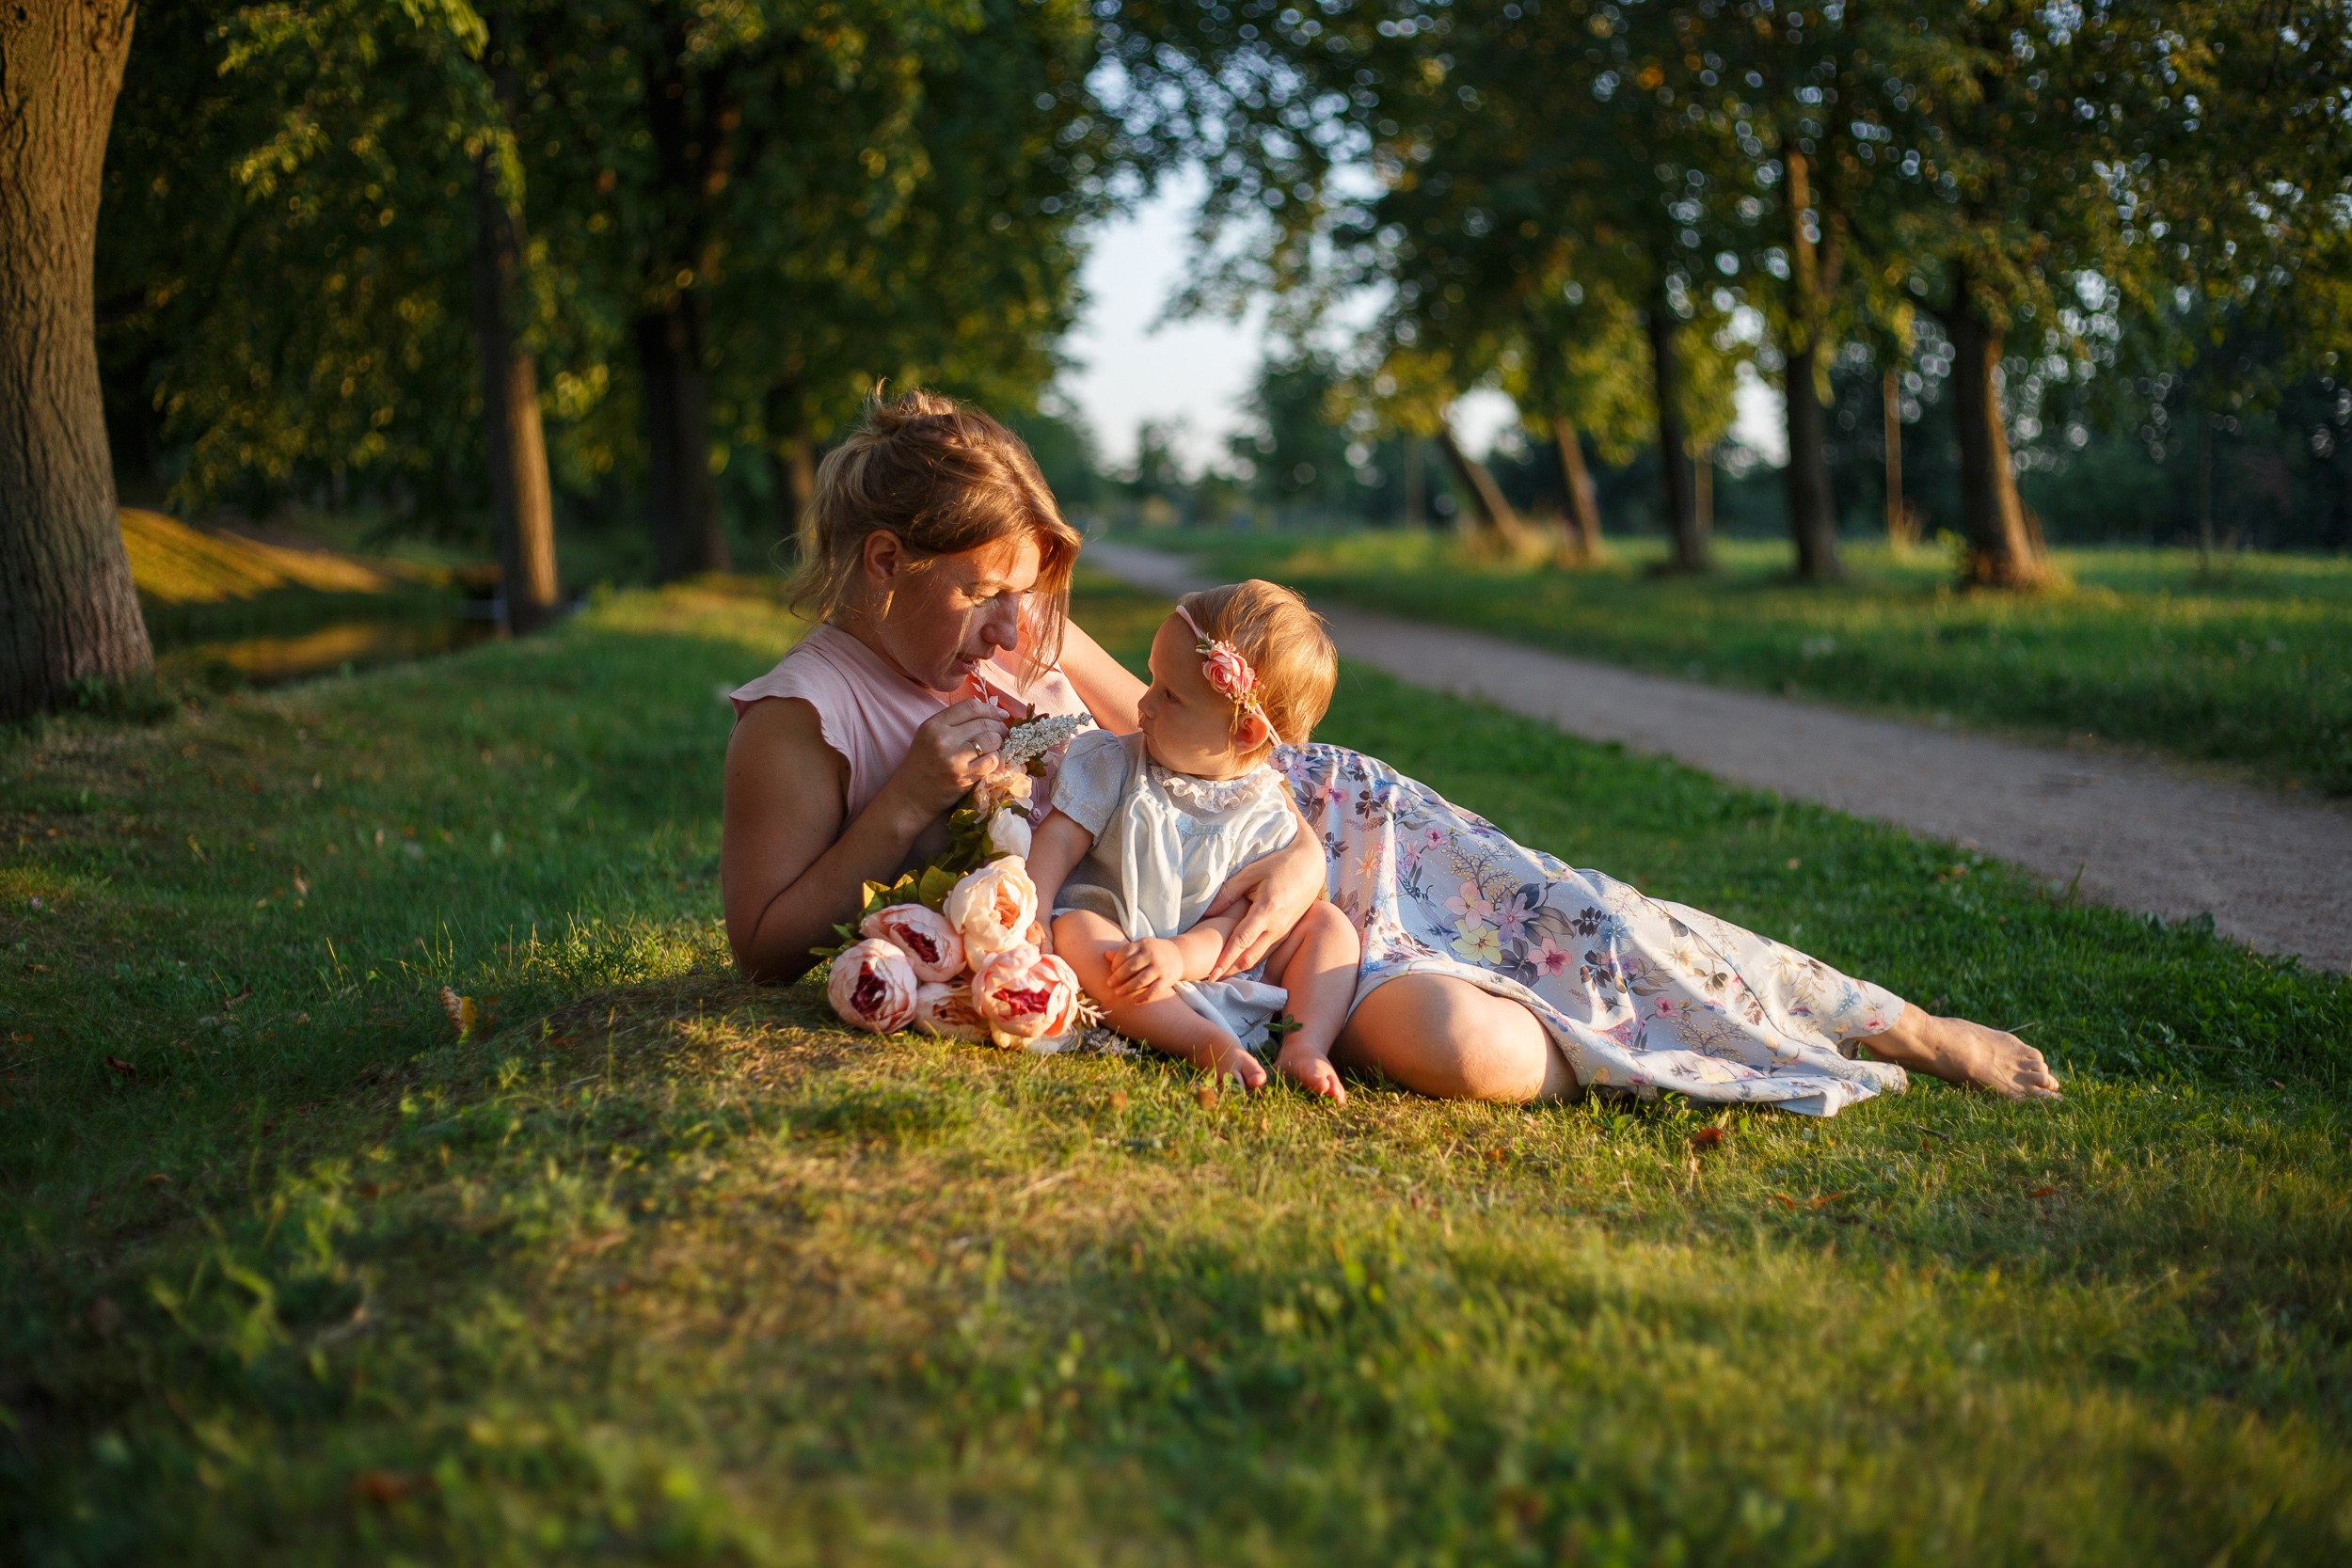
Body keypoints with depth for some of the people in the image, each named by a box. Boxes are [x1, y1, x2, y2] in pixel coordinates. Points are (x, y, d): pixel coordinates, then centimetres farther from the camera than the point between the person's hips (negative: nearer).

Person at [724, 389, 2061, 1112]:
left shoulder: (1016, 619, 3)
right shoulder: (798, 723, -10)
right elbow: (768, 944, -10)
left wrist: (1294, 846, -14)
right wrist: (906, 803, -22)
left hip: (1286, 815, 5)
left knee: (1569, 917, -8)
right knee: (1458, 1047, -30)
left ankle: (1904, 1026, 5)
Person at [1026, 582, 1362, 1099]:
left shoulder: (1269, 818, -5)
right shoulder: (1113, 764, -1)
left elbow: (1238, 917, -11)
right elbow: (1059, 840, -6)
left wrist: (1178, 954, -31)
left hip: (1213, 966, 1)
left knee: (1329, 923, -7)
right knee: (1075, 930, -33)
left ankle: (1304, 1047, -23)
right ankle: (1211, 1044, -42)